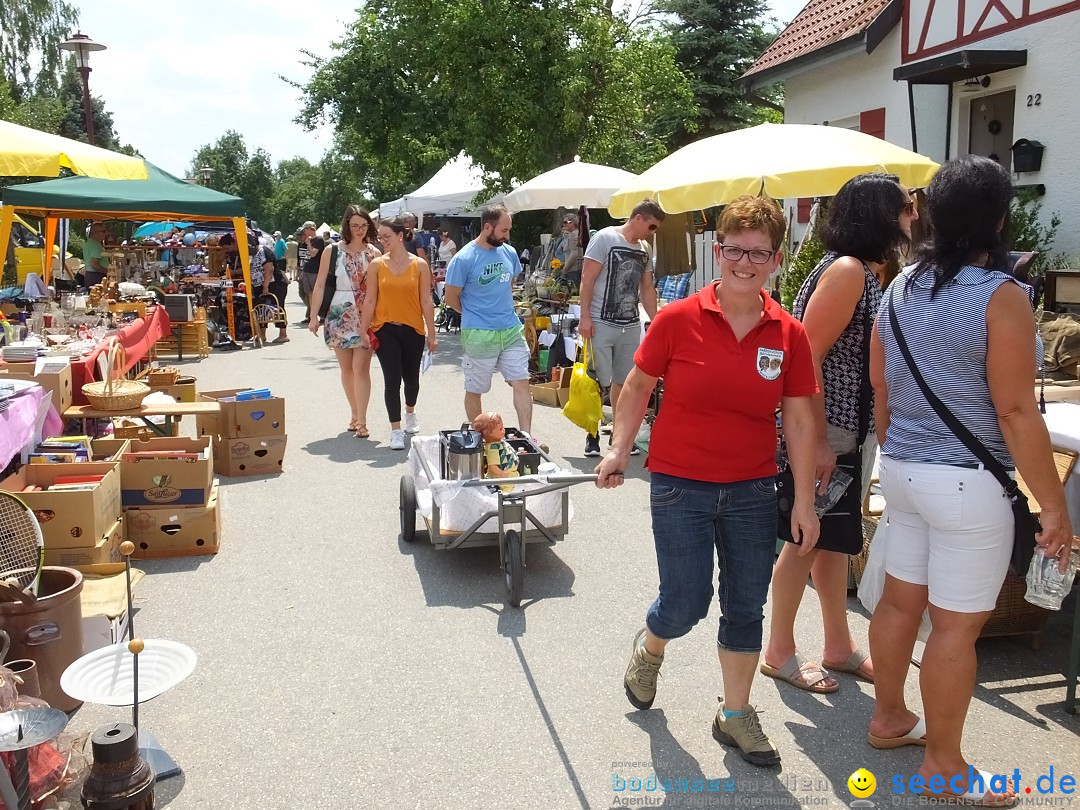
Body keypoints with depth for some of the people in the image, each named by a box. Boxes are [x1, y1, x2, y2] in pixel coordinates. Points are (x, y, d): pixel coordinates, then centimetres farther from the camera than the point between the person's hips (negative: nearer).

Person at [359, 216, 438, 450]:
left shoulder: (419, 265, -2)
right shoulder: (377, 264, -1)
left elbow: (426, 302, -1)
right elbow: (370, 300, 1)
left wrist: (431, 334, -1)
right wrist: (363, 332, -2)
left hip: (413, 330, 1)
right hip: (385, 330, -1)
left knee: (411, 378, 15)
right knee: (392, 380, -5)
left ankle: (410, 413, 44)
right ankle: (396, 430, 4)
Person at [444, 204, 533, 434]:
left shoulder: (509, 252, 5)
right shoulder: (463, 259, -12)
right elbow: (451, 298, -5)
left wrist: (503, 310, 14)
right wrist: (475, 316, 6)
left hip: (512, 330, 5)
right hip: (479, 335, -4)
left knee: (521, 383, -2)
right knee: (474, 390, 8)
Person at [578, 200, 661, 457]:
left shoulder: (645, 248, 13)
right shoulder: (605, 238, -7)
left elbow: (647, 288, 21)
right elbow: (587, 279, -10)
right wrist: (585, 317, -15)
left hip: (631, 326, 6)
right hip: (601, 323, -6)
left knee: (623, 382, 10)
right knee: (598, 382, -3)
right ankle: (592, 434, 10)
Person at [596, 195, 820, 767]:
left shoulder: (789, 334, -3)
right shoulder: (678, 319, -10)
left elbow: (800, 420, 1)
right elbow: (638, 386, 2)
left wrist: (804, 500, 0)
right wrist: (619, 451, -3)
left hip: (753, 492, 3)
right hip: (680, 486, -3)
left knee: (746, 606, 11)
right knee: (685, 604, 2)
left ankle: (735, 714, 31)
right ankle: (649, 647, 38)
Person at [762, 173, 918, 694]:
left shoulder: (870, 273, 11)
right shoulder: (846, 270, -17)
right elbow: (806, 357, -23)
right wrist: (819, 442, -23)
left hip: (849, 432, 9)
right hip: (822, 433, -9)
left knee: (834, 539, 17)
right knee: (806, 542, 3)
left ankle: (839, 647, 31)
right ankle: (780, 653, 19)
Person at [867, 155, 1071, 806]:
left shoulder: (902, 287, 5)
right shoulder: (1001, 296, -15)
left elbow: (880, 388, 11)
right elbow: (1015, 412, -17)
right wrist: (1053, 503, -10)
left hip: (905, 471, 7)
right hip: (966, 482, -7)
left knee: (901, 599, 18)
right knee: (957, 625, 3)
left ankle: (889, 718, 34)